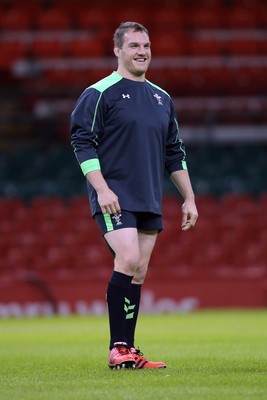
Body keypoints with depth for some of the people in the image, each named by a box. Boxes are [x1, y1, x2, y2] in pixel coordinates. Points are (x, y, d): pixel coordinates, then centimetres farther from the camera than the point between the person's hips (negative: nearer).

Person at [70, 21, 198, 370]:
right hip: (115, 200, -6)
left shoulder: (161, 98, 17)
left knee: (138, 272, 3)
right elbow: (82, 142, -8)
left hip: (150, 202, 6)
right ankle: (118, 349, -15)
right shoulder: (99, 93, -3)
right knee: (128, 260, -19)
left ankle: (127, 351, 6)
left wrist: (189, 198, 18)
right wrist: (101, 189, -17)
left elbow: (174, 152, 22)